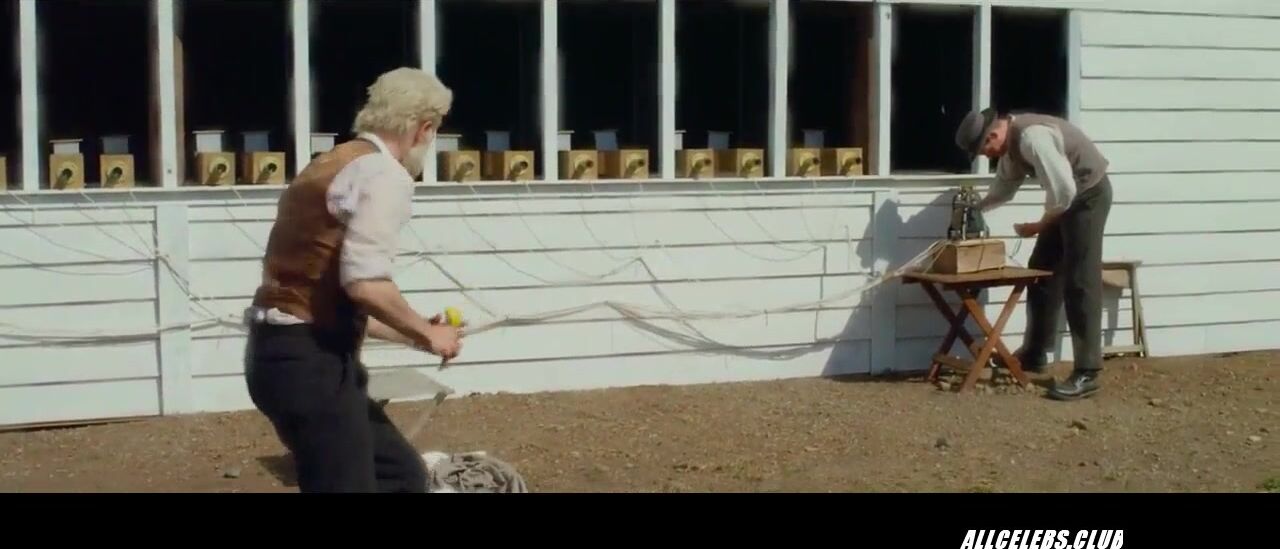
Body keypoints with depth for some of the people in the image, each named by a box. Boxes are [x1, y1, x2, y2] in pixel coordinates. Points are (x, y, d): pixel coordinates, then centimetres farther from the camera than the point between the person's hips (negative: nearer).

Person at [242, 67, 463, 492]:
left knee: (401, 475, 17)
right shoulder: (384, 175, -10)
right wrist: (425, 333, -8)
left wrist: (412, 334, 25)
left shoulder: (335, 165, 20)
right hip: (309, 361, -10)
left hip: (290, 352, 10)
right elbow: (364, 283, -24)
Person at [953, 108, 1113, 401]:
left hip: (1088, 194, -10)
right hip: (1067, 196, 10)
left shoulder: (1033, 138, -30)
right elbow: (1005, 185, 18)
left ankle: (1086, 373, -9)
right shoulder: (1011, 141, 2)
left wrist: (1039, 226, -17)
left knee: (1080, 282, -11)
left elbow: (1064, 190, -30)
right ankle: (1034, 354, 26)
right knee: (1042, 272, 14)